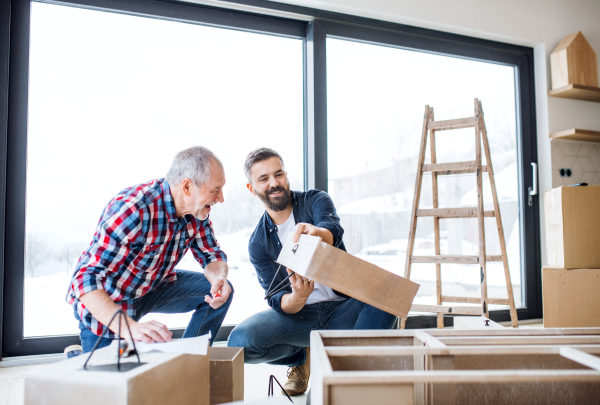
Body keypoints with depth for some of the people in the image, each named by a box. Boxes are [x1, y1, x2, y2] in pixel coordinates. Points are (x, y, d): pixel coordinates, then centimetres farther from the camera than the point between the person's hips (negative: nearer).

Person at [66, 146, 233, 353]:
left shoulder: (197, 208, -14)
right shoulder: (132, 211, -36)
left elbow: (212, 254, -1)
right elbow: (86, 279, -40)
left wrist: (219, 278, -27)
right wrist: (130, 327, -54)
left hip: (150, 288, 6)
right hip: (106, 304, -6)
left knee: (220, 292, -10)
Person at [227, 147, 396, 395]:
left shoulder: (316, 201, -2)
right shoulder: (258, 243, 1)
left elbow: (334, 230, -26)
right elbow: (277, 300, -7)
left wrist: (316, 232, -52)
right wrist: (296, 299, -32)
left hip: (343, 309, -1)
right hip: (298, 315, 1)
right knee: (240, 341, -25)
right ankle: (301, 357, 6)